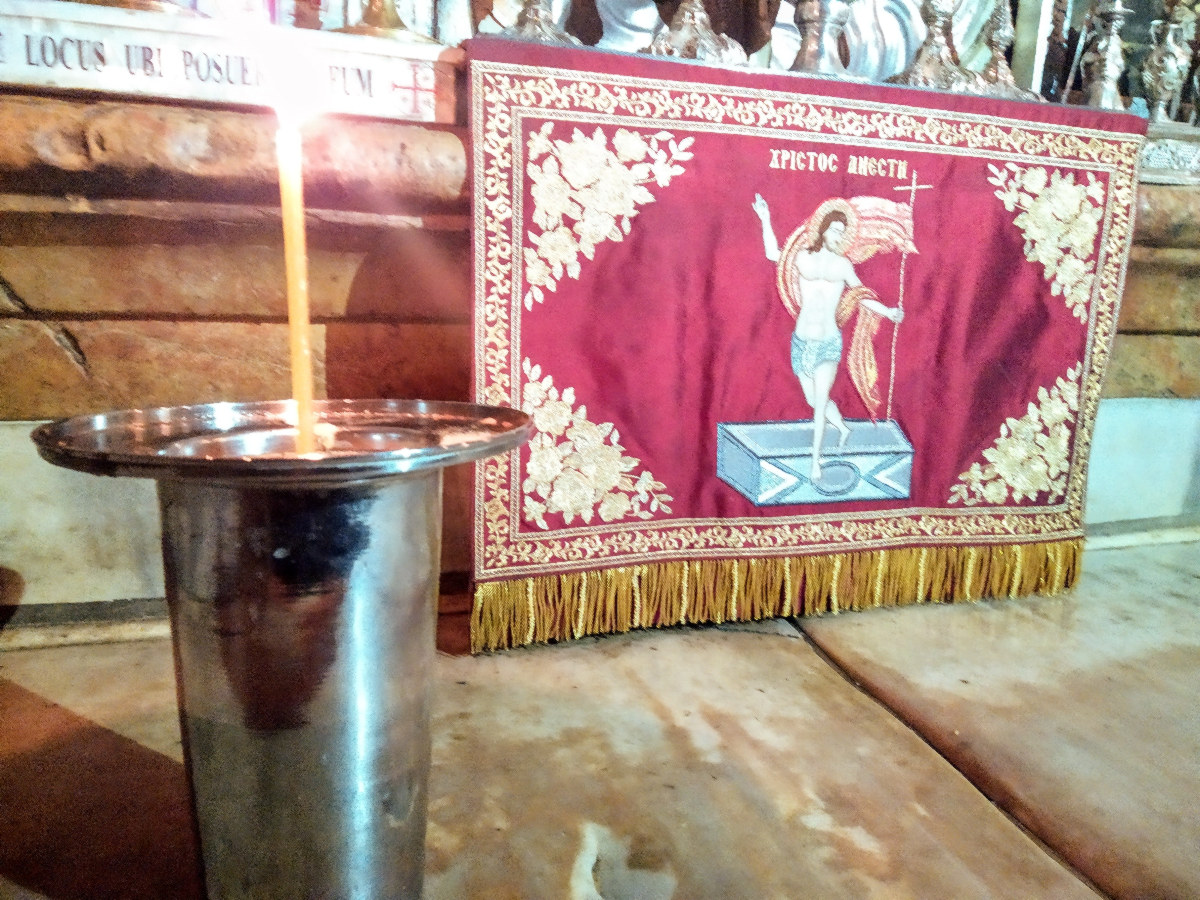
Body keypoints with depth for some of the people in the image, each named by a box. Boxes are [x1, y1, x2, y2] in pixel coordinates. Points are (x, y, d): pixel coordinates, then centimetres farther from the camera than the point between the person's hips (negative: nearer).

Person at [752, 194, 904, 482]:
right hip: (802, 342, 1)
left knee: (820, 401, -8)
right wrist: (766, 220, 10)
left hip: (829, 343, -1)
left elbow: (861, 295, 10)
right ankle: (843, 428, 39)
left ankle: (815, 459, 1)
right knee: (814, 401, 10)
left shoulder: (843, 265, 4)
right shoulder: (803, 258, 3)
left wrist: (887, 312, 1)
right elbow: (774, 253, 14)